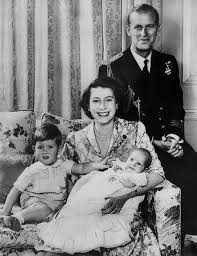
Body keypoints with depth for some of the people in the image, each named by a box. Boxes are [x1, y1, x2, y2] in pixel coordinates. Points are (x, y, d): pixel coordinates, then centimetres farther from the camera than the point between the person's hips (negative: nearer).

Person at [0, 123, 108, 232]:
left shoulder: (63, 165, 8)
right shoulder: (31, 171, 4)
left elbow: (81, 168, -6)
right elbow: (16, 190, 7)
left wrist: (98, 165, -24)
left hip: (58, 202, 4)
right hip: (36, 200, -4)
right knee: (43, 210, -37)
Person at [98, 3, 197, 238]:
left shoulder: (168, 64, 13)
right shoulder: (111, 68, -1)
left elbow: (176, 107, 17)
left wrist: (174, 134, -6)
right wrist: (151, 141, -14)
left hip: (167, 139, 5)